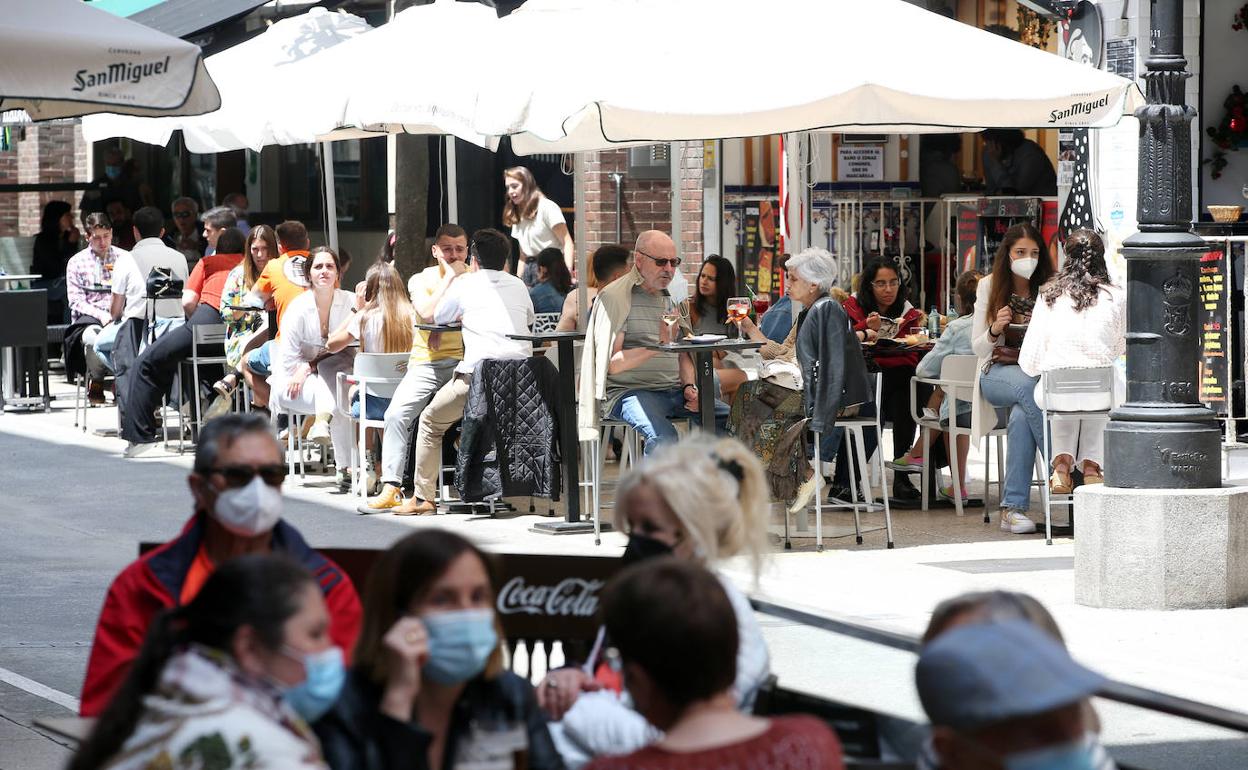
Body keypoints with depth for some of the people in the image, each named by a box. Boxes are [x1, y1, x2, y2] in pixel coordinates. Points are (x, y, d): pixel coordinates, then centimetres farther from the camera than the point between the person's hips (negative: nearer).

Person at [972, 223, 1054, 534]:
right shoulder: (989, 287, 6)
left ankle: (1012, 508, -33)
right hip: (997, 374, 0)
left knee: (1021, 416, -36)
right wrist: (995, 330, -17)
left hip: (1037, 373, 0)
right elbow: (978, 348, 5)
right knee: (1029, 386, -38)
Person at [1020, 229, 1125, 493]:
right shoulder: (1116, 297, -2)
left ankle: (1062, 465, 25)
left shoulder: (1049, 296, -1)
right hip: (1101, 396, 0)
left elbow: (1029, 364, -1)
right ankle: (1092, 466, 29)